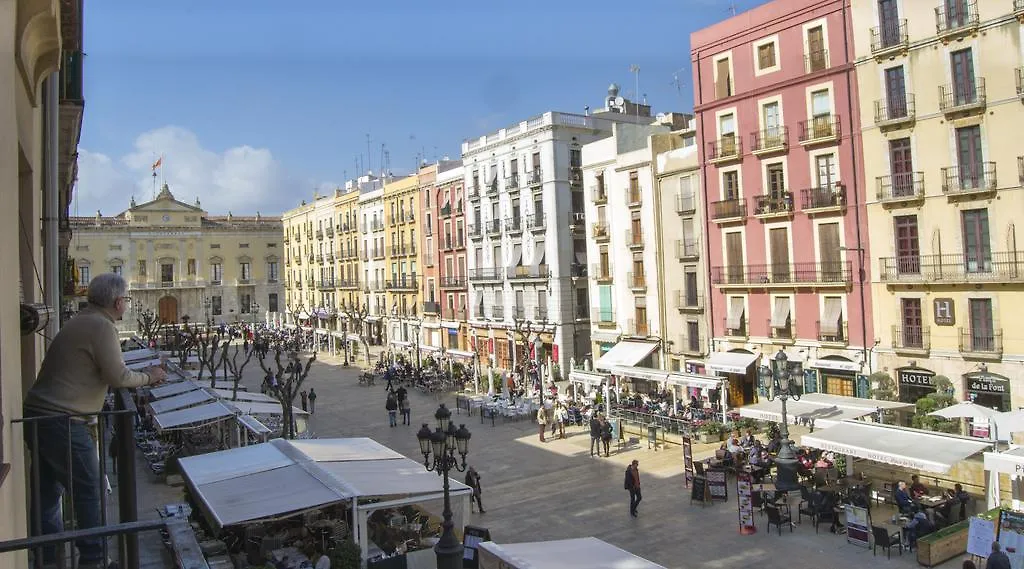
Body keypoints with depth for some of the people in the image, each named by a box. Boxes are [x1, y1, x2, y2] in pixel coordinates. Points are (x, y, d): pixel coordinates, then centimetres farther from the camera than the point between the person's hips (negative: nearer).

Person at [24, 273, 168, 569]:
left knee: (48, 492, 17)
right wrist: (148, 377, 2)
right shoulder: (102, 326, -15)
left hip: (37, 417, 10)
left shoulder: (80, 322, 16)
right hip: (64, 423, -10)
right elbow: (117, 377, -15)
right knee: (88, 493, 3)